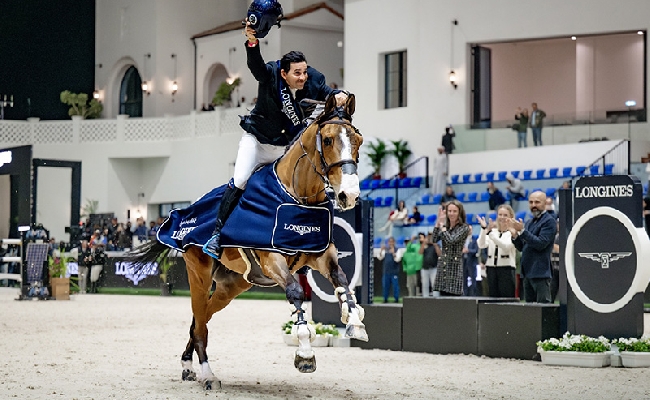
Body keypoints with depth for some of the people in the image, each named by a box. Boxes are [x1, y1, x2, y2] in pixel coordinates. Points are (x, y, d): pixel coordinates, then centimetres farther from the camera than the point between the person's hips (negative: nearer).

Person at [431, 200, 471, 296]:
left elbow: (451, 240, -17)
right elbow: (434, 239, 1)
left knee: (453, 295, -11)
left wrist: (442, 225, -8)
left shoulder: (464, 227, -4)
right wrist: (438, 222, -3)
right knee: (443, 296, 5)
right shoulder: (445, 226, 14)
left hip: (455, 266, -6)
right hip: (443, 265, 6)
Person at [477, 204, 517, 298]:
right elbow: (482, 245, -1)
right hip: (491, 268, 5)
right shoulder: (492, 231, 12)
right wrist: (484, 229, -14)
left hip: (506, 268, -5)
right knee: (493, 297, 5)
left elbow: (506, 246, -18)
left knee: (507, 298, -6)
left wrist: (490, 233, -23)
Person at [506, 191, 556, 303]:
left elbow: (540, 244, -18)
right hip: (528, 272, 9)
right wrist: (515, 234, 1)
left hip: (540, 272, -9)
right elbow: (521, 247, 19)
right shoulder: (529, 222, 19)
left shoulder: (549, 221, -8)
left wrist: (522, 231, -18)